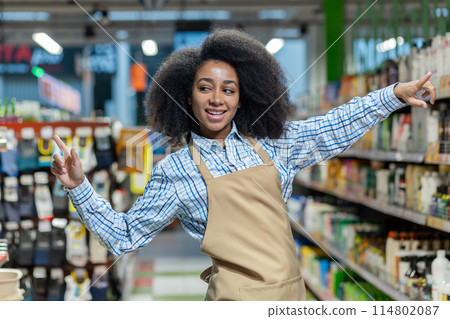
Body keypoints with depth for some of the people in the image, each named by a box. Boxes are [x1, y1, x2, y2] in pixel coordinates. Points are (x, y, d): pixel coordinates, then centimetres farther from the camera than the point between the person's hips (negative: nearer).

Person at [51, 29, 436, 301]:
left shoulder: (270, 144, 8)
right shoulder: (174, 171, 0)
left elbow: (334, 127, 14)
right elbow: (126, 235, 3)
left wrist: (396, 94, 13)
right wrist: (79, 187, -7)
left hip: (293, 295, 4)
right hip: (238, 300, -4)